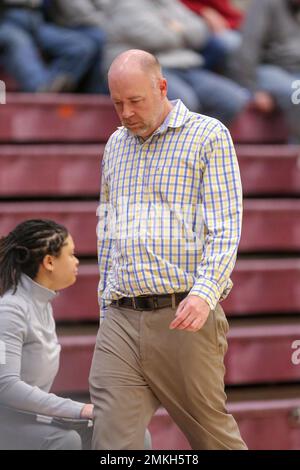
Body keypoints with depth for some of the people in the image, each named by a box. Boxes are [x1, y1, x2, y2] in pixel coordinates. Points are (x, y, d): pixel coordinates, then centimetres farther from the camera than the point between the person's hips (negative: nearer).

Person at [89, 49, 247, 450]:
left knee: (213, 432, 4)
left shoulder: (208, 136, 2)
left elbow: (225, 226, -6)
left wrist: (205, 293, -21)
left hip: (182, 316, -4)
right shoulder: (115, 145, 19)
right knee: (111, 440, -6)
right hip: (120, 320, 5)